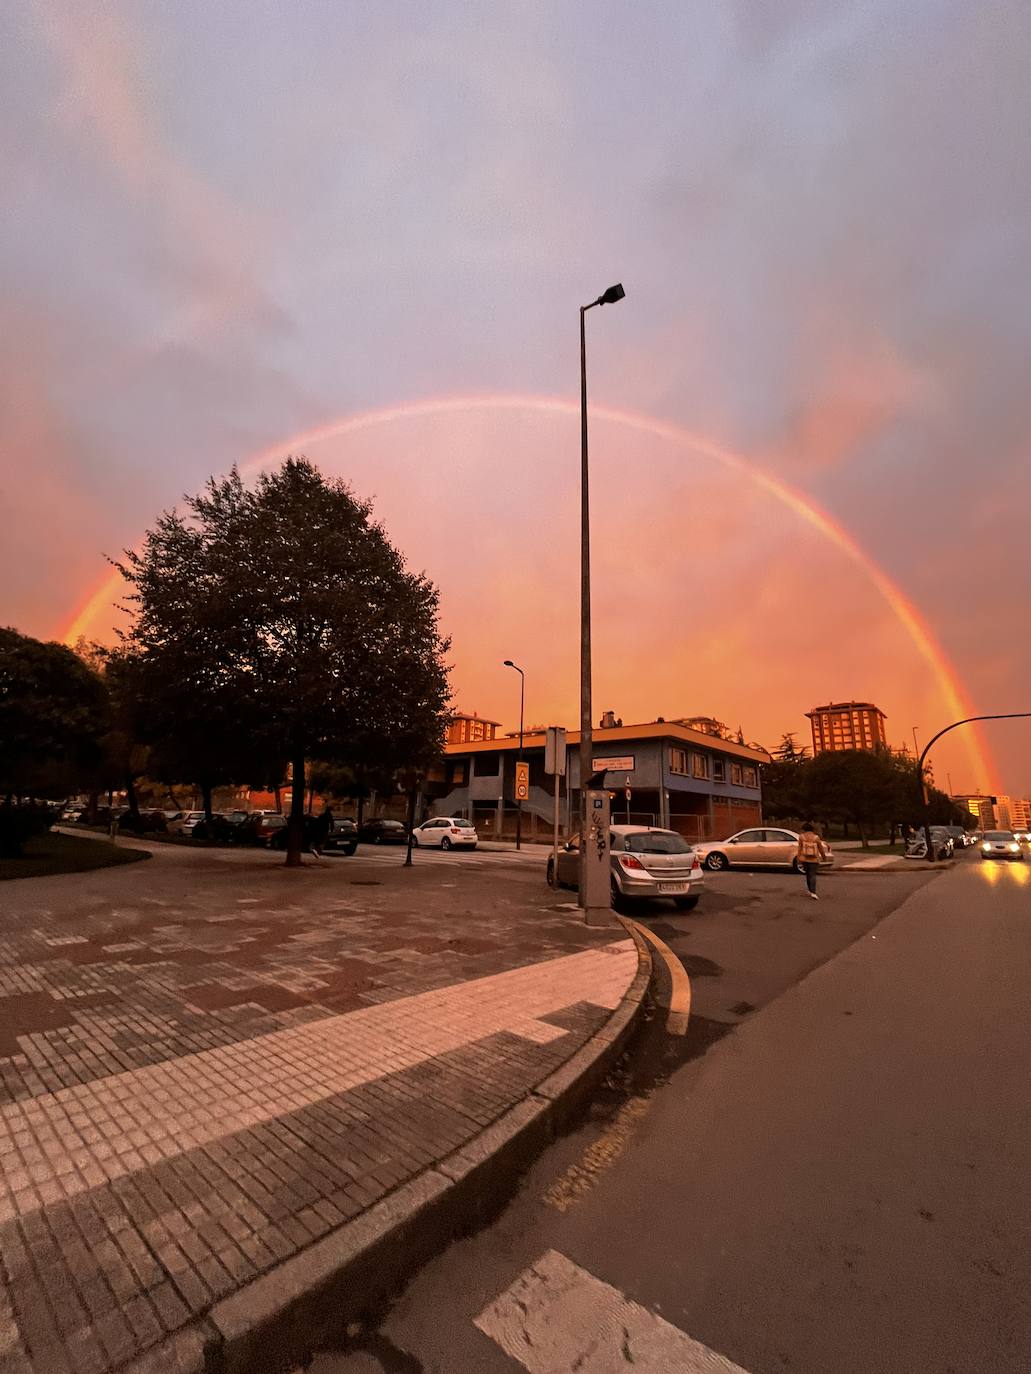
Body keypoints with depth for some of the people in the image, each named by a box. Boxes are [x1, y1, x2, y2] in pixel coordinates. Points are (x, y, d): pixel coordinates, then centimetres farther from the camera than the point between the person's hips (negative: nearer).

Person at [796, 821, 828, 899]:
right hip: (814, 860, -2)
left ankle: (810, 891, 29)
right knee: (813, 876, -3)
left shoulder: (801, 837, -4)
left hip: (804, 859, 2)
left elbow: (799, 849, -6)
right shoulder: (816, 837, -5)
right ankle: (813, 892, -17)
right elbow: (821, 848, 4)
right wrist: (824, 856, 23)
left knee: (808, 875, 19)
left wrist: (798, 860, -2)